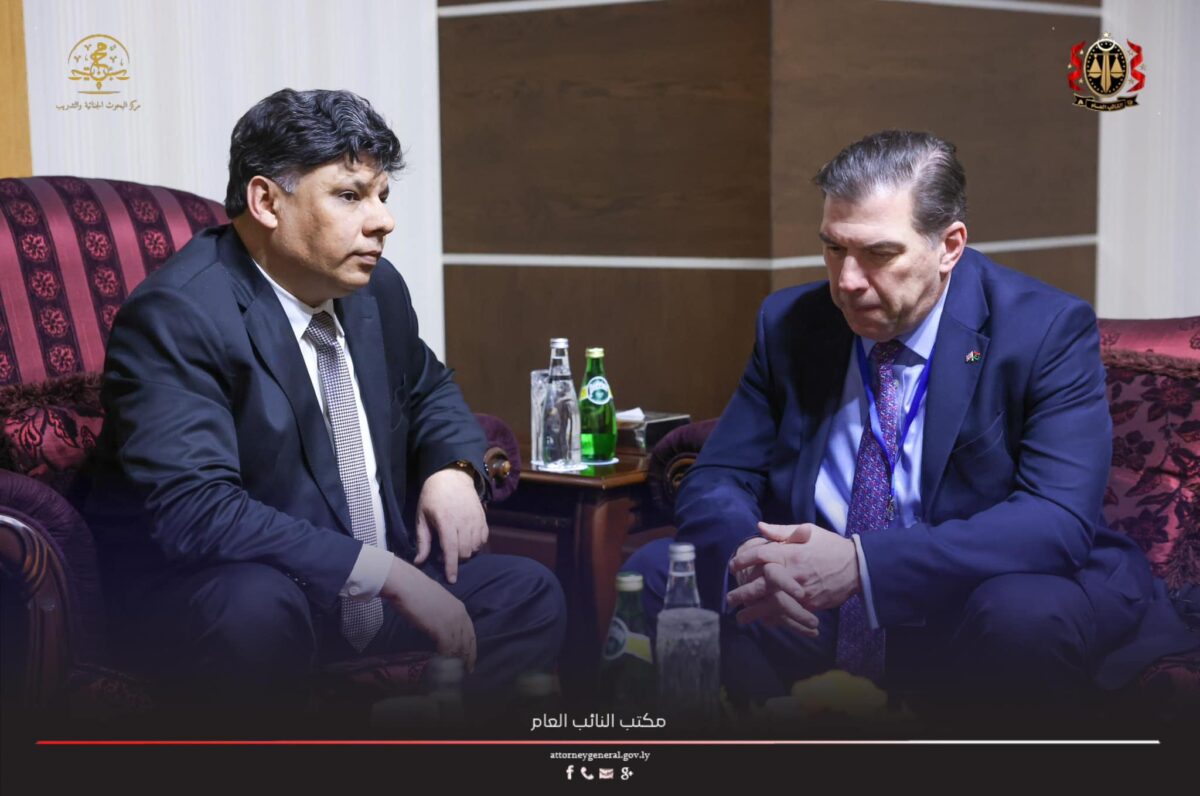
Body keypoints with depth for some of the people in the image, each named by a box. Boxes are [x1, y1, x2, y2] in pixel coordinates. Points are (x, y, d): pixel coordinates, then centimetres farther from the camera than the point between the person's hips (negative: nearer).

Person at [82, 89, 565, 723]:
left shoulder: (375, 288, 4)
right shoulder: (175, 315, -21)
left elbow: (427, 388, 25)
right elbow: (194, 509, -31)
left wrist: (454, 470, 0)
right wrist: (390, 576, -31)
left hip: (367, 588, 8)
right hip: (205, 593, -8)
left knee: (530, 595, 1)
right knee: (256, 607, -38)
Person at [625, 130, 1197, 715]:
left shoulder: (1048, 331, -9)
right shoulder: (788, 323, 4)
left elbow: (1060, 519, -21)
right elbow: (715, 480, 4)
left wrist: (863, 562, -32)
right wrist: (751, 558, -23)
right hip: (805, 611, 3)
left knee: (1028, 613, -36)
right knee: (648, 573, -17)